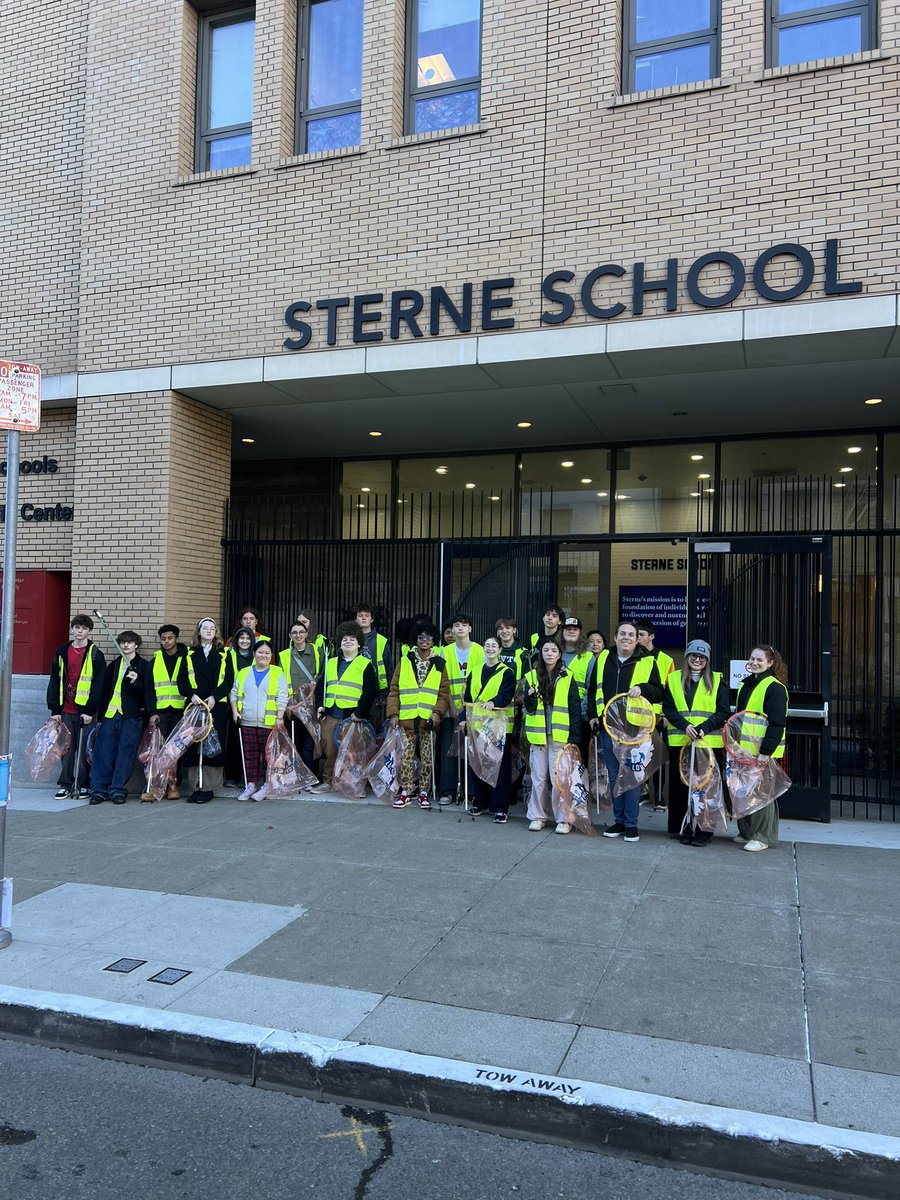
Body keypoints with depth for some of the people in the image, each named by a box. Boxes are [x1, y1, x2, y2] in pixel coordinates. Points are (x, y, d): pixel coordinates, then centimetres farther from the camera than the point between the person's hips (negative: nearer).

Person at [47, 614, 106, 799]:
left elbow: (98, 685, -6)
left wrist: (90, 710, -11)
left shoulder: (95, 655, -1)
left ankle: (84, 785, 12)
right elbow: (54, 682, 9)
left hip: (85, 711, -3)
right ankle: (66, 785, 13)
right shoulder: (61, 653, 9)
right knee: (66, 748, 5)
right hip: (65, 710, 3)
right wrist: (55, 709, 3)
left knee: (84, 749, 2)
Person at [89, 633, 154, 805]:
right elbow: (105, 690, 20)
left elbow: (148, 692, 0)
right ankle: (99, 789, 6)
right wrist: (101, 714, 16)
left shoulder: (144, 666, 5)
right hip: (110, 714, 4)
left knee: (126, 753, -3)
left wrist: (136, 682, -19)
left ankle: (118, 789, 4)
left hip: (132, 716, -4)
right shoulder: (114, 665, 18)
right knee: (103, 752, 0)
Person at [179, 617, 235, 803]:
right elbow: (182, 680, 7)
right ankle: (195, 787, 5)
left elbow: (229, 680, 3)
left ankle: (209, 788, 2)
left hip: (217, 706, -1)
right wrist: (192, 694, -10)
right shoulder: (190, 654, 11)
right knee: (193, 745, -2)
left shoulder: (224, 654, 10)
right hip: (194, 705, 1)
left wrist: (214, 697, -10)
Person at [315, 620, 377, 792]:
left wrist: (360, 713, -13)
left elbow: (370, 691, -7)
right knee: (329, 750, 6)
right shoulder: (331, 663, 17)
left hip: (352, 717, -4)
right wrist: (320, 705, 6)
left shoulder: (365, 665, 1)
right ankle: (328, 782, 17)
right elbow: (321, 686, 20)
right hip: (330, 715, 4)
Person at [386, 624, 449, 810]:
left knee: (427, 758, 4)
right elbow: (394, 690, 6)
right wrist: (393, 713, -3)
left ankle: (424, 792, 14)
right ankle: (405, 792, 11)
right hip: (407, 718, 0)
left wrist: (438, 712, -11)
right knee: (406, 756, 2)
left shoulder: (439, 664, 7)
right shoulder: (404, 662, 8)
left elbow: (444, 692, 3)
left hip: (428, 720, 0)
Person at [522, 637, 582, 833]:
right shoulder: (531, 677, 7)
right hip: (538, 735, 2)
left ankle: (563, 819, 6)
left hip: (560, 736, -2)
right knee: (538, 778, 8)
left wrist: (574, 737, -5)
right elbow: (529, 709, 5)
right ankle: (538, 816, 18)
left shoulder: (567, 678, 2)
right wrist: (531, 696, -17)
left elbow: (575, 710, 1)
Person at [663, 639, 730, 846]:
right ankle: (683, 829, 16)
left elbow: (723, 713, 0)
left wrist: (703, 728, -15)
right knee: (680, 785, 5)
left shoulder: (717, 681, 6)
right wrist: (685, 726, -13)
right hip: (680, 741, 2)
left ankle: (704, 831, 8)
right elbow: (668, 708, 3)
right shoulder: (674, 679, 10)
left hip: (710, 742, -2)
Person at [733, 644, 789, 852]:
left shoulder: (775, 687, -11)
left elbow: (777, 723, -17)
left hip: (764, 750, -8)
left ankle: (763, 837, 7)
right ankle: (746, 832, 23)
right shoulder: (745, 685, 15)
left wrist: (766, 751, -22)